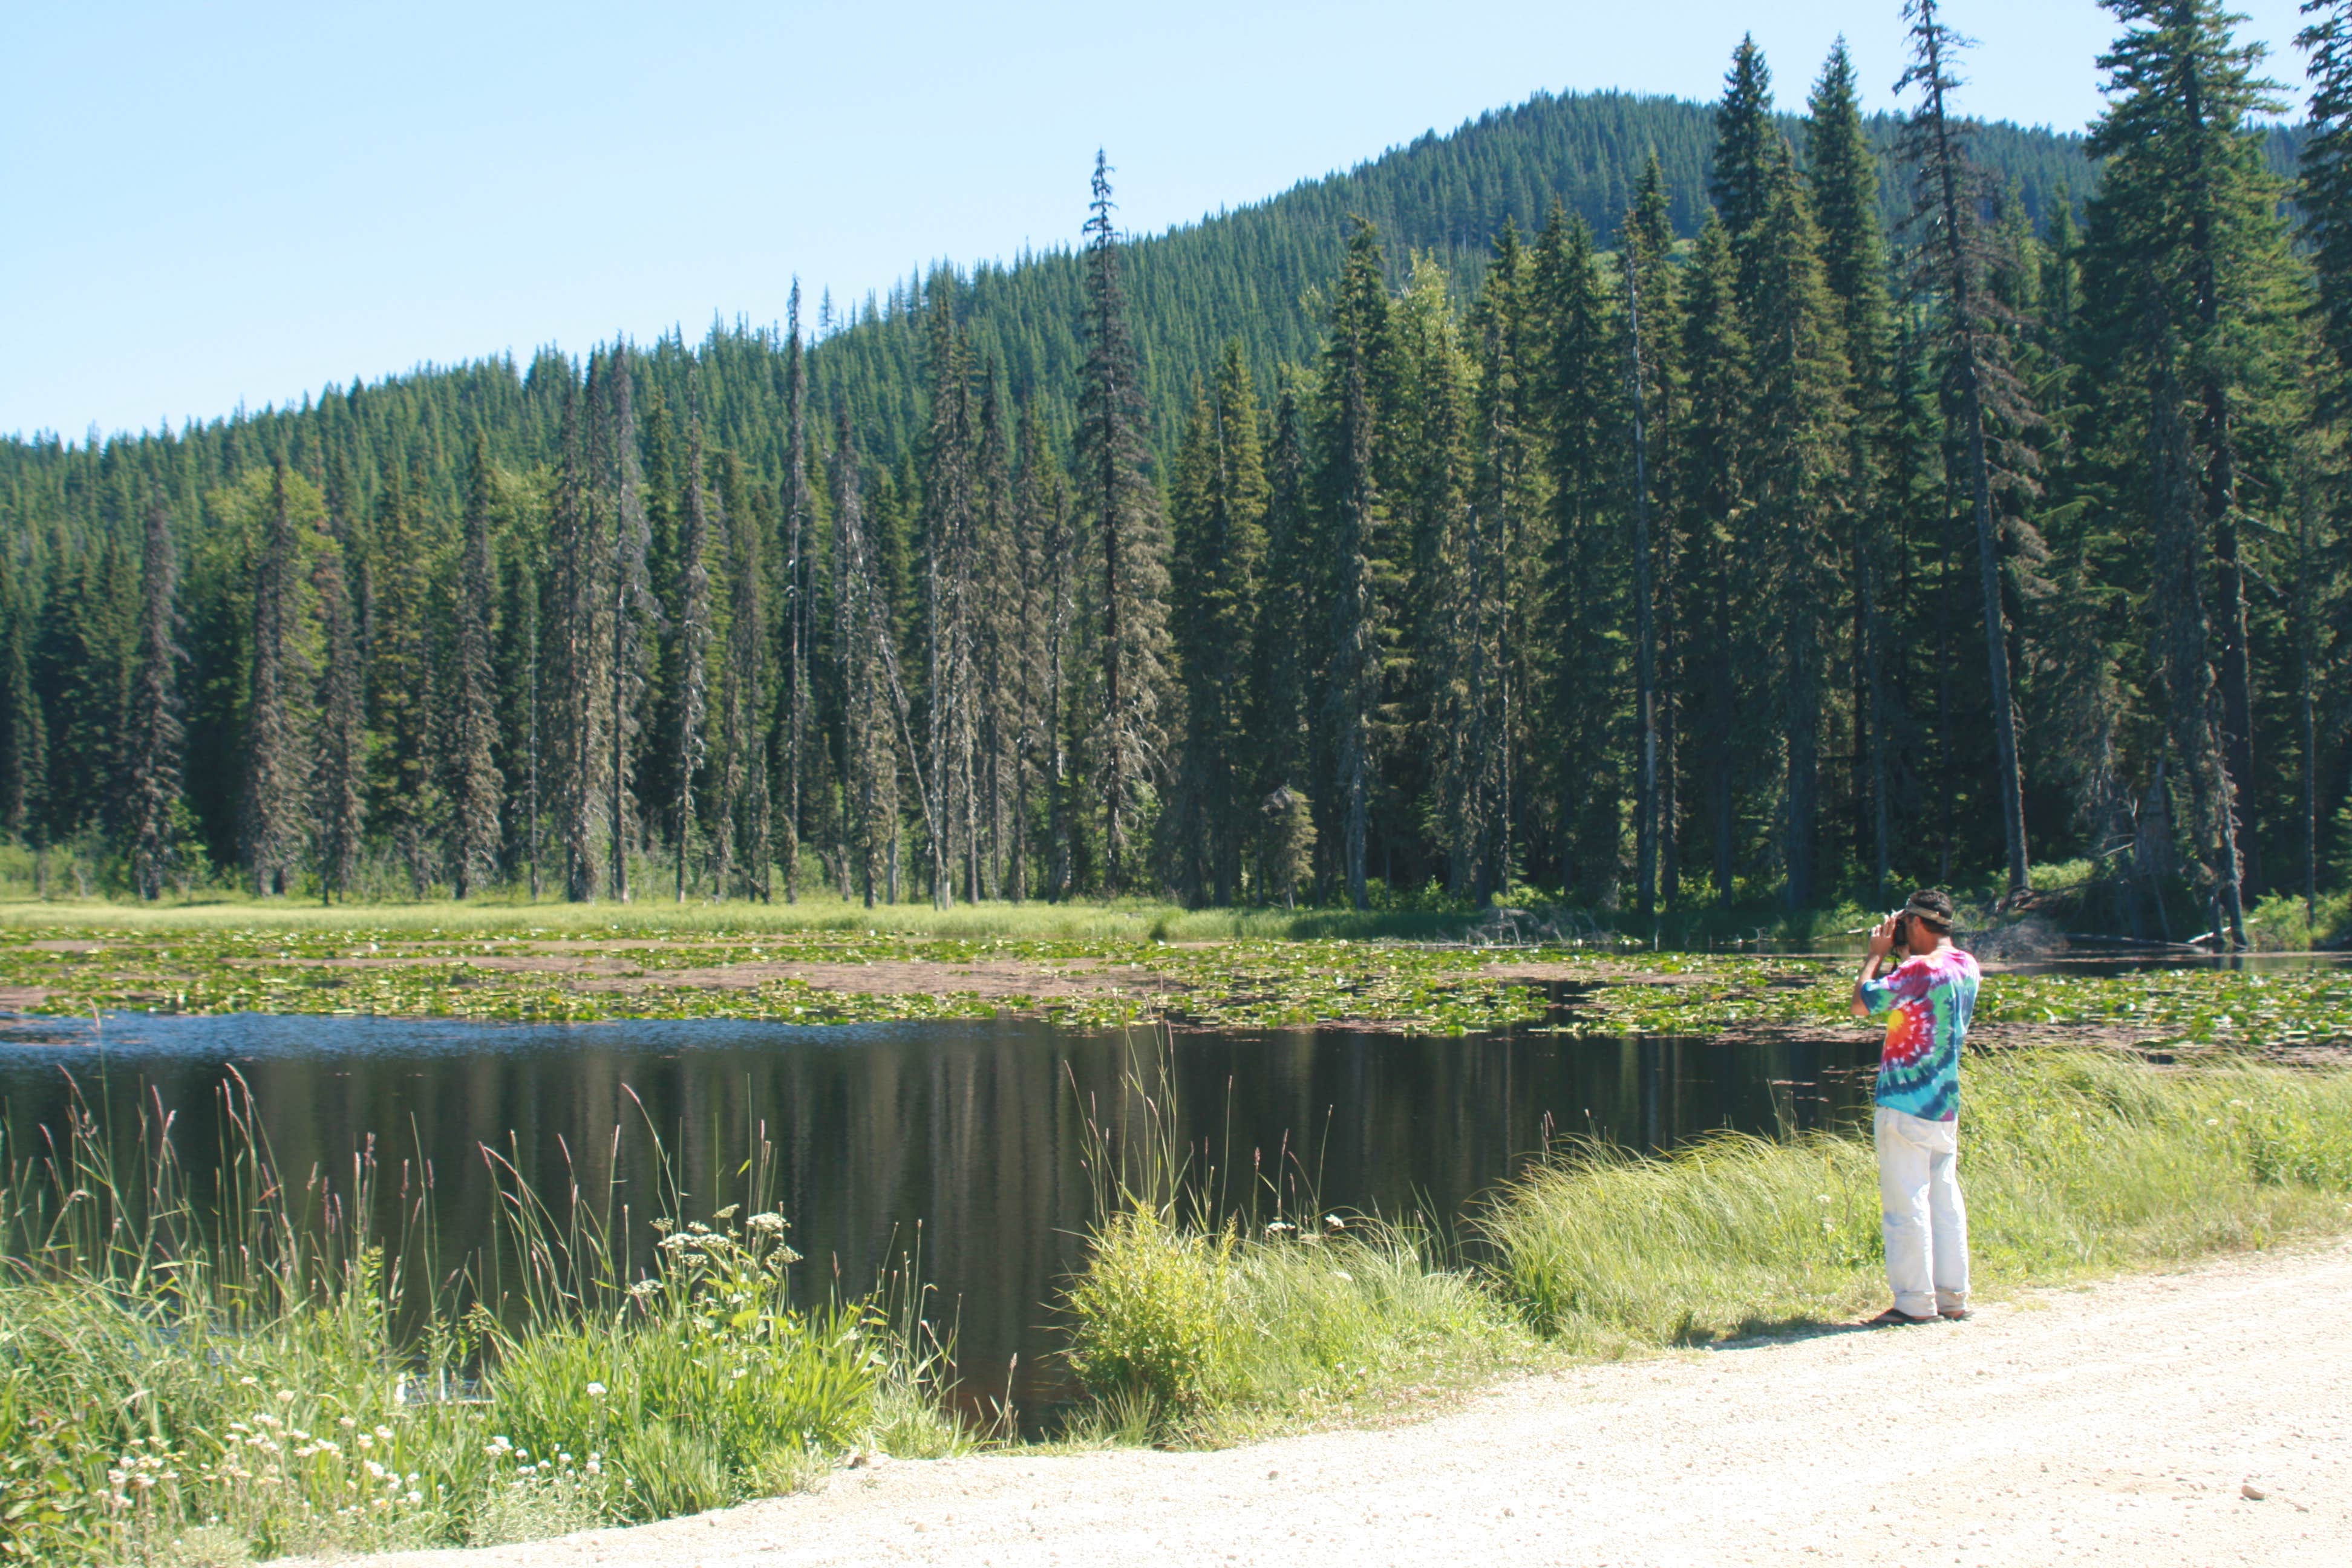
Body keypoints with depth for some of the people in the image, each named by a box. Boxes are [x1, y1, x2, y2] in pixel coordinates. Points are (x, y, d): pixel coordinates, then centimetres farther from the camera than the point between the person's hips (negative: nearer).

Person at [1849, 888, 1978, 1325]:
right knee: (1945, 1199, 12)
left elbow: (1862, 1004, -17)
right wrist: (1905, 953, 16)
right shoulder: (1966, 966, 8)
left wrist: (1877, 953, -6)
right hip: (1946, 1104, 8)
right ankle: (1953, 1297, 15)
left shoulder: (1920, 969, -19)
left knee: (1905, 1203, -3)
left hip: (1905, 1105, -8)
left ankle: (1915, 1302, -1)